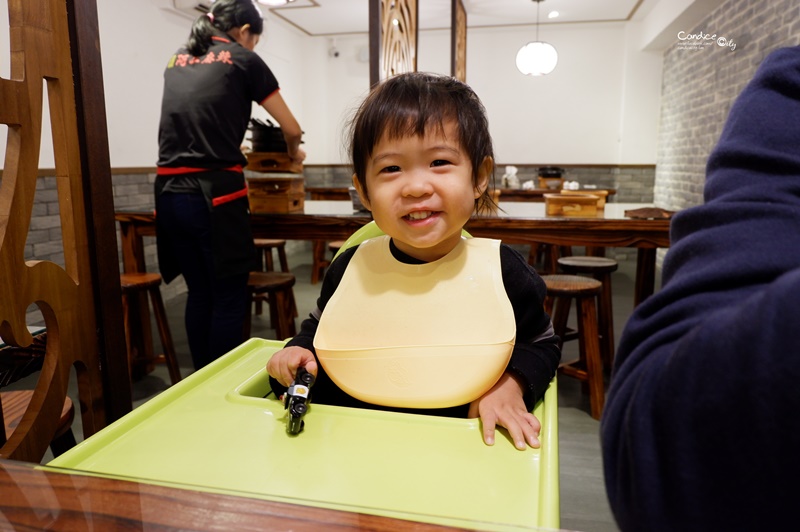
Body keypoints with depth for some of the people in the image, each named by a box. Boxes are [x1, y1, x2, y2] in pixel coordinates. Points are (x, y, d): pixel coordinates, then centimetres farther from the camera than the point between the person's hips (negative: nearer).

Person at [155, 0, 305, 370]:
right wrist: (294, 152, 30)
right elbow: (292, 129, 9)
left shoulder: (176, 60, 21)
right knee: (229, 299, 4)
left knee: (199, 293, 16)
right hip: (214, 192, -6)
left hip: (169, 192, 6)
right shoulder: (243, 60, 5)